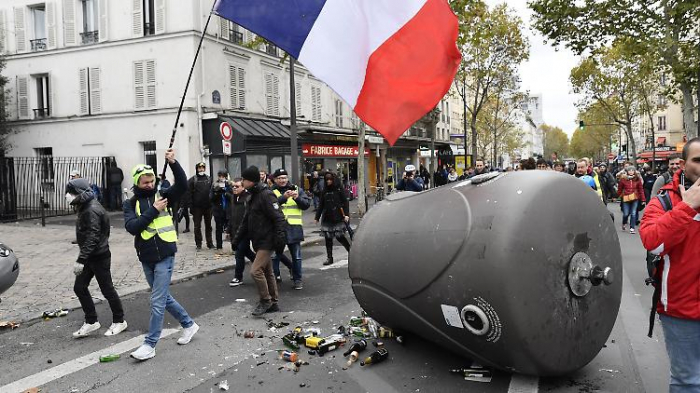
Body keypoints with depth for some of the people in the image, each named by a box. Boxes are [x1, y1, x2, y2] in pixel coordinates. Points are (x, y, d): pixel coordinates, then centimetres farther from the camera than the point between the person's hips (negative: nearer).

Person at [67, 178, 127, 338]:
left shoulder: (91, 211, -22)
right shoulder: (85, 208, 10)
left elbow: (92, 238, -27)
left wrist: (81, 260, -30)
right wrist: (83, 259, 20)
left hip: (99, 257, -10)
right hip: (90, 257, 10)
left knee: (107, 289, 2)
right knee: (79, 287, 9)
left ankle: (119, 321, 18)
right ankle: (91, 322, 18)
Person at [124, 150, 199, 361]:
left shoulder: (162, 194, -2)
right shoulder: (130, 204, 4)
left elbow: (183, 185, -19)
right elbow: (132, 227, -12)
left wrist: (173, 163, -30)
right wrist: (153, 211, -18)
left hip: (164, 256, -4)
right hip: (146, 258, 5)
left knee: (157, 301, -3)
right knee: (164, 297, 17)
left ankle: (150, 344, 6)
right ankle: (189, 324, 35)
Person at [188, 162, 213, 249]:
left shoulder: (209, 179, 7)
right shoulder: (192, 180, -3)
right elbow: (189, 194, -8)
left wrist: (212, 203, 0)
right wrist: (191, 206, -14)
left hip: (208, 206, 3)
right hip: (197, 207, -3)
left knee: (208, 225, 10)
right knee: (197, 226, 5)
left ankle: (210, 243, 18)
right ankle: (198, 244, 13)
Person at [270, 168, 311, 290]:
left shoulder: (296, 189, 9)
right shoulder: (271, 192, 2)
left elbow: (307, 205, 3)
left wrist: (297, 198, -15)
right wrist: (283, 197, -27)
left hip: (294, 228, 1)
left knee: (296, 256, 6)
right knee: (275, 255, 7)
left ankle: (297, 279, 16)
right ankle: (275, 276, 22)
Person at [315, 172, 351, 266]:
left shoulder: (339, 189, -1)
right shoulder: (325, 191, 12)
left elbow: (345, 202, -5)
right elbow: (321, 205, 16)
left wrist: (346, 214, -15)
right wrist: (317, 217, 15)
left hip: (338, 218, -4)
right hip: (327, 218, 5)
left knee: (339, 237, -6)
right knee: (328, 238, 4)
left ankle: (351, 251, 14)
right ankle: (329, 258, 12)